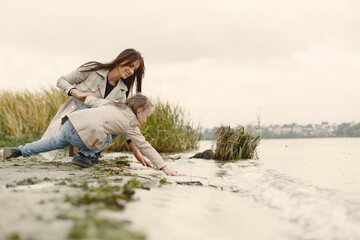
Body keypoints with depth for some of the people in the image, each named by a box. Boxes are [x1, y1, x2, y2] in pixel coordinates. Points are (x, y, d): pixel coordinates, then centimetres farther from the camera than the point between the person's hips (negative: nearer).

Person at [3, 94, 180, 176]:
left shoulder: (113, 104, 21)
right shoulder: (131, 124, 6)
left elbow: (91, 100, 26)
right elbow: (144, 146, 2)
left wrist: (88, 96, 52)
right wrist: (163, 166, 3)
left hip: (73, 120, 7)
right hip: (85, 135, -7)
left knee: (58, 141, 31)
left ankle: (19, 151, 31)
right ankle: (84, 155, 6)